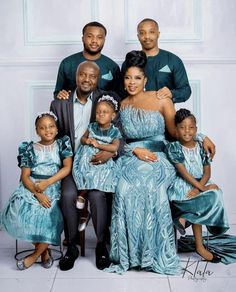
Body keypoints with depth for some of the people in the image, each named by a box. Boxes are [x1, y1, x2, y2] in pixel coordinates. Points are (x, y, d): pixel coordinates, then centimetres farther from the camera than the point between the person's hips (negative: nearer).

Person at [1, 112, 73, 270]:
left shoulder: (62, 144, 9)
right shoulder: (30, 148, 9)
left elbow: (67, 168, -2)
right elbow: (25, 176, 0)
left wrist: (47, 182, -15)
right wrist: (38, 193, -17)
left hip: (53, 187, -1)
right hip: (31, 187, 1)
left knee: (50, 214, -29)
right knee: (18, 211, -26)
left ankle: (36, 254, -3)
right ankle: (44, 249, -4)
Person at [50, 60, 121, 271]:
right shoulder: (59, 104, 8)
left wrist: (112, 151, -22)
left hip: (99, 161, -1)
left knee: (97, 195, -27)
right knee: (68, 195, -24)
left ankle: (101, 245, -3)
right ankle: (72, 246, -2)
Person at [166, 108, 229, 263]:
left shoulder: (201, 146, 6)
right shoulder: (173, 147, -6)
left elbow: (207, 171, 1)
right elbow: (183, 172, -13)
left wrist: (198, 188, -18)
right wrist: (202, 187, -21)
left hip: (201, 183, 5)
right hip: (183, 185, -5)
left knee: (216, 196, -26)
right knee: (211, 199, -26)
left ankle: (185, 217, -14)